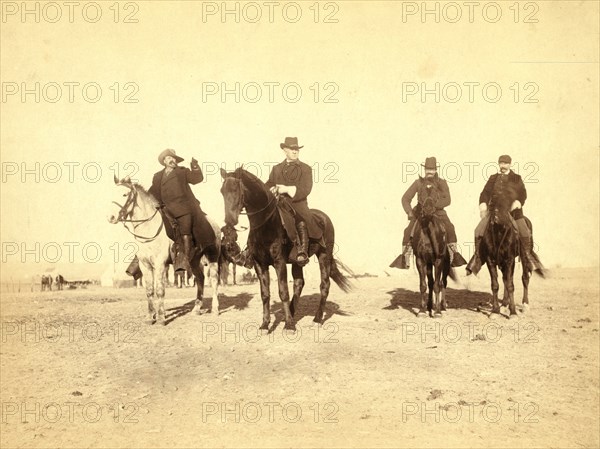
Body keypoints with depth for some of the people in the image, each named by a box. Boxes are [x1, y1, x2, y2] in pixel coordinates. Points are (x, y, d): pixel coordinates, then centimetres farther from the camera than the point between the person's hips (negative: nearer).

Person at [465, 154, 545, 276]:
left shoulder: (516, 178, 13)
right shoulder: (493, 178, 18)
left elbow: (523, 193, 4)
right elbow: (486, 192, 10)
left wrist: (518, 202, -17)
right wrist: (483, 204, -10)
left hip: (513, 210, -1)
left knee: (524, 233, -19)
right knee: (479, 231, -14)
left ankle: (528, 256, -4)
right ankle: (477, 257, -5)